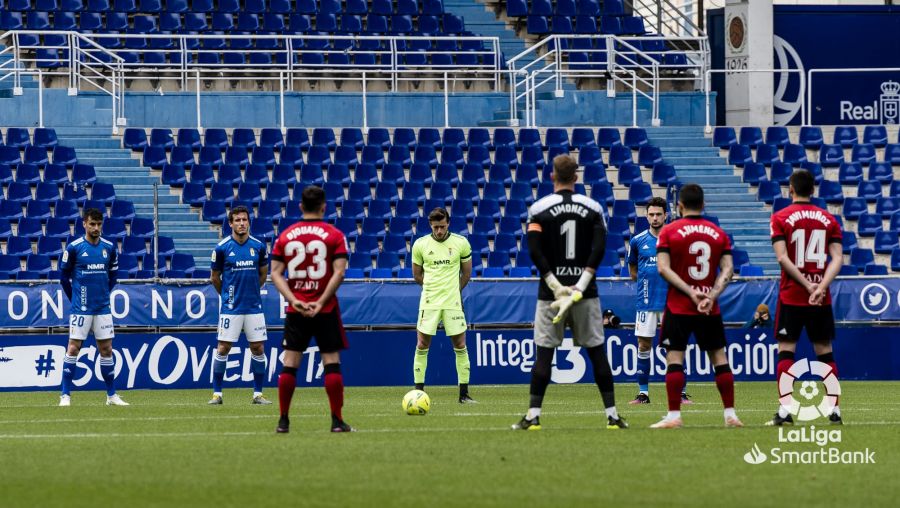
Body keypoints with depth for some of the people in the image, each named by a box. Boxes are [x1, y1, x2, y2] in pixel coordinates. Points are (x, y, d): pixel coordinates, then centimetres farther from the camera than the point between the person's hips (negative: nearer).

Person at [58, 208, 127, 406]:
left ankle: (112, 395, 12)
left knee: (106, 349, 6)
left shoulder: (109, 247, 4)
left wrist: (104, 293, 14)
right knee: (73, 347, -5)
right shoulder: (74, 248, -6)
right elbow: (64, 276, 3)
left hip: (102, 308, 3)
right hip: (80, 308, -3)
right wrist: (75, 298, 8)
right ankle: (65, 395, -1)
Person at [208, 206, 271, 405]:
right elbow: (214, 277, 8)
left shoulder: (259, 246, 2)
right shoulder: (222, 248, -5)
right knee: (223, 348, -3)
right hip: (231, 307, -3)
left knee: (258, 348, 3)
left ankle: (258, 394, 12)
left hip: (254, 306, 3)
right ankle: (217, 393, 4)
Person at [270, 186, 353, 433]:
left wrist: (293, 300, -8)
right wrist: (321, 302, -12)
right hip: (326, 310, -2)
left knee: (289, 364, 5)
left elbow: (276, 273, -1)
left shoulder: (285, 236, 5)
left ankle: (283, 420, 4)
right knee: (332, 362, 2)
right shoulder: (334, 235, -3)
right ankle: (337, 420, 0)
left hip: (295, 310, 2)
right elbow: (339, 272, -12)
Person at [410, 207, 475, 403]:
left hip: (453, 302, 0)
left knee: (460, 346, 0)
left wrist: (453, 290, 10)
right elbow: (417, 275, 10)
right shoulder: (420, 245, 0)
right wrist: (433, 286, 5)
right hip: (429, 302, 0)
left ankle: (464, 394, 6)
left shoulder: (461, 243, 0)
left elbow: (466, 273, 11)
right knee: (422, 345, -2)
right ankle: (418, 392, 5)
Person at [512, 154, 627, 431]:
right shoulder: (592, 208, 3)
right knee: (597, 352, 7)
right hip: (586, 293, 1)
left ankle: (533, 416, -4)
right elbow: (599, 248, -7)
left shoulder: (539, 208, -1)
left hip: (550, 292, -1)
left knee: (544, 353, 1)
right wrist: (580, 287, -10)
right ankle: (612, 414, 6)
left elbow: (535, 250, -10)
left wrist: (557, 286, -10)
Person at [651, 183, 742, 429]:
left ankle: (674, 416, -8)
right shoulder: (718, 233, 6)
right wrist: (712, 295, -10)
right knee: (719, 358, 9)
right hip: (710, 309, 3)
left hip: (678, 307, -3)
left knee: (674, 359, -2)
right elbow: (728, 269, -2)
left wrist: (691, 293, -13)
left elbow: (663, 268, -11)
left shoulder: (669, 231, -3)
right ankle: (730, 414, 9)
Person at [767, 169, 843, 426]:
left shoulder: (780, 218, -3)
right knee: (825, 352, 10)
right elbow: (837, 257, -5)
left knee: (785, 351, 0)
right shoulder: (828, 219, 6)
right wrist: (821, 287, -13)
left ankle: (785, 410, -10)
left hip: (791, 296, -3)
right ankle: (835, 410, 8)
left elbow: (782, 257, -13)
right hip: (822, 299, 3)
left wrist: (807, 285, -13)